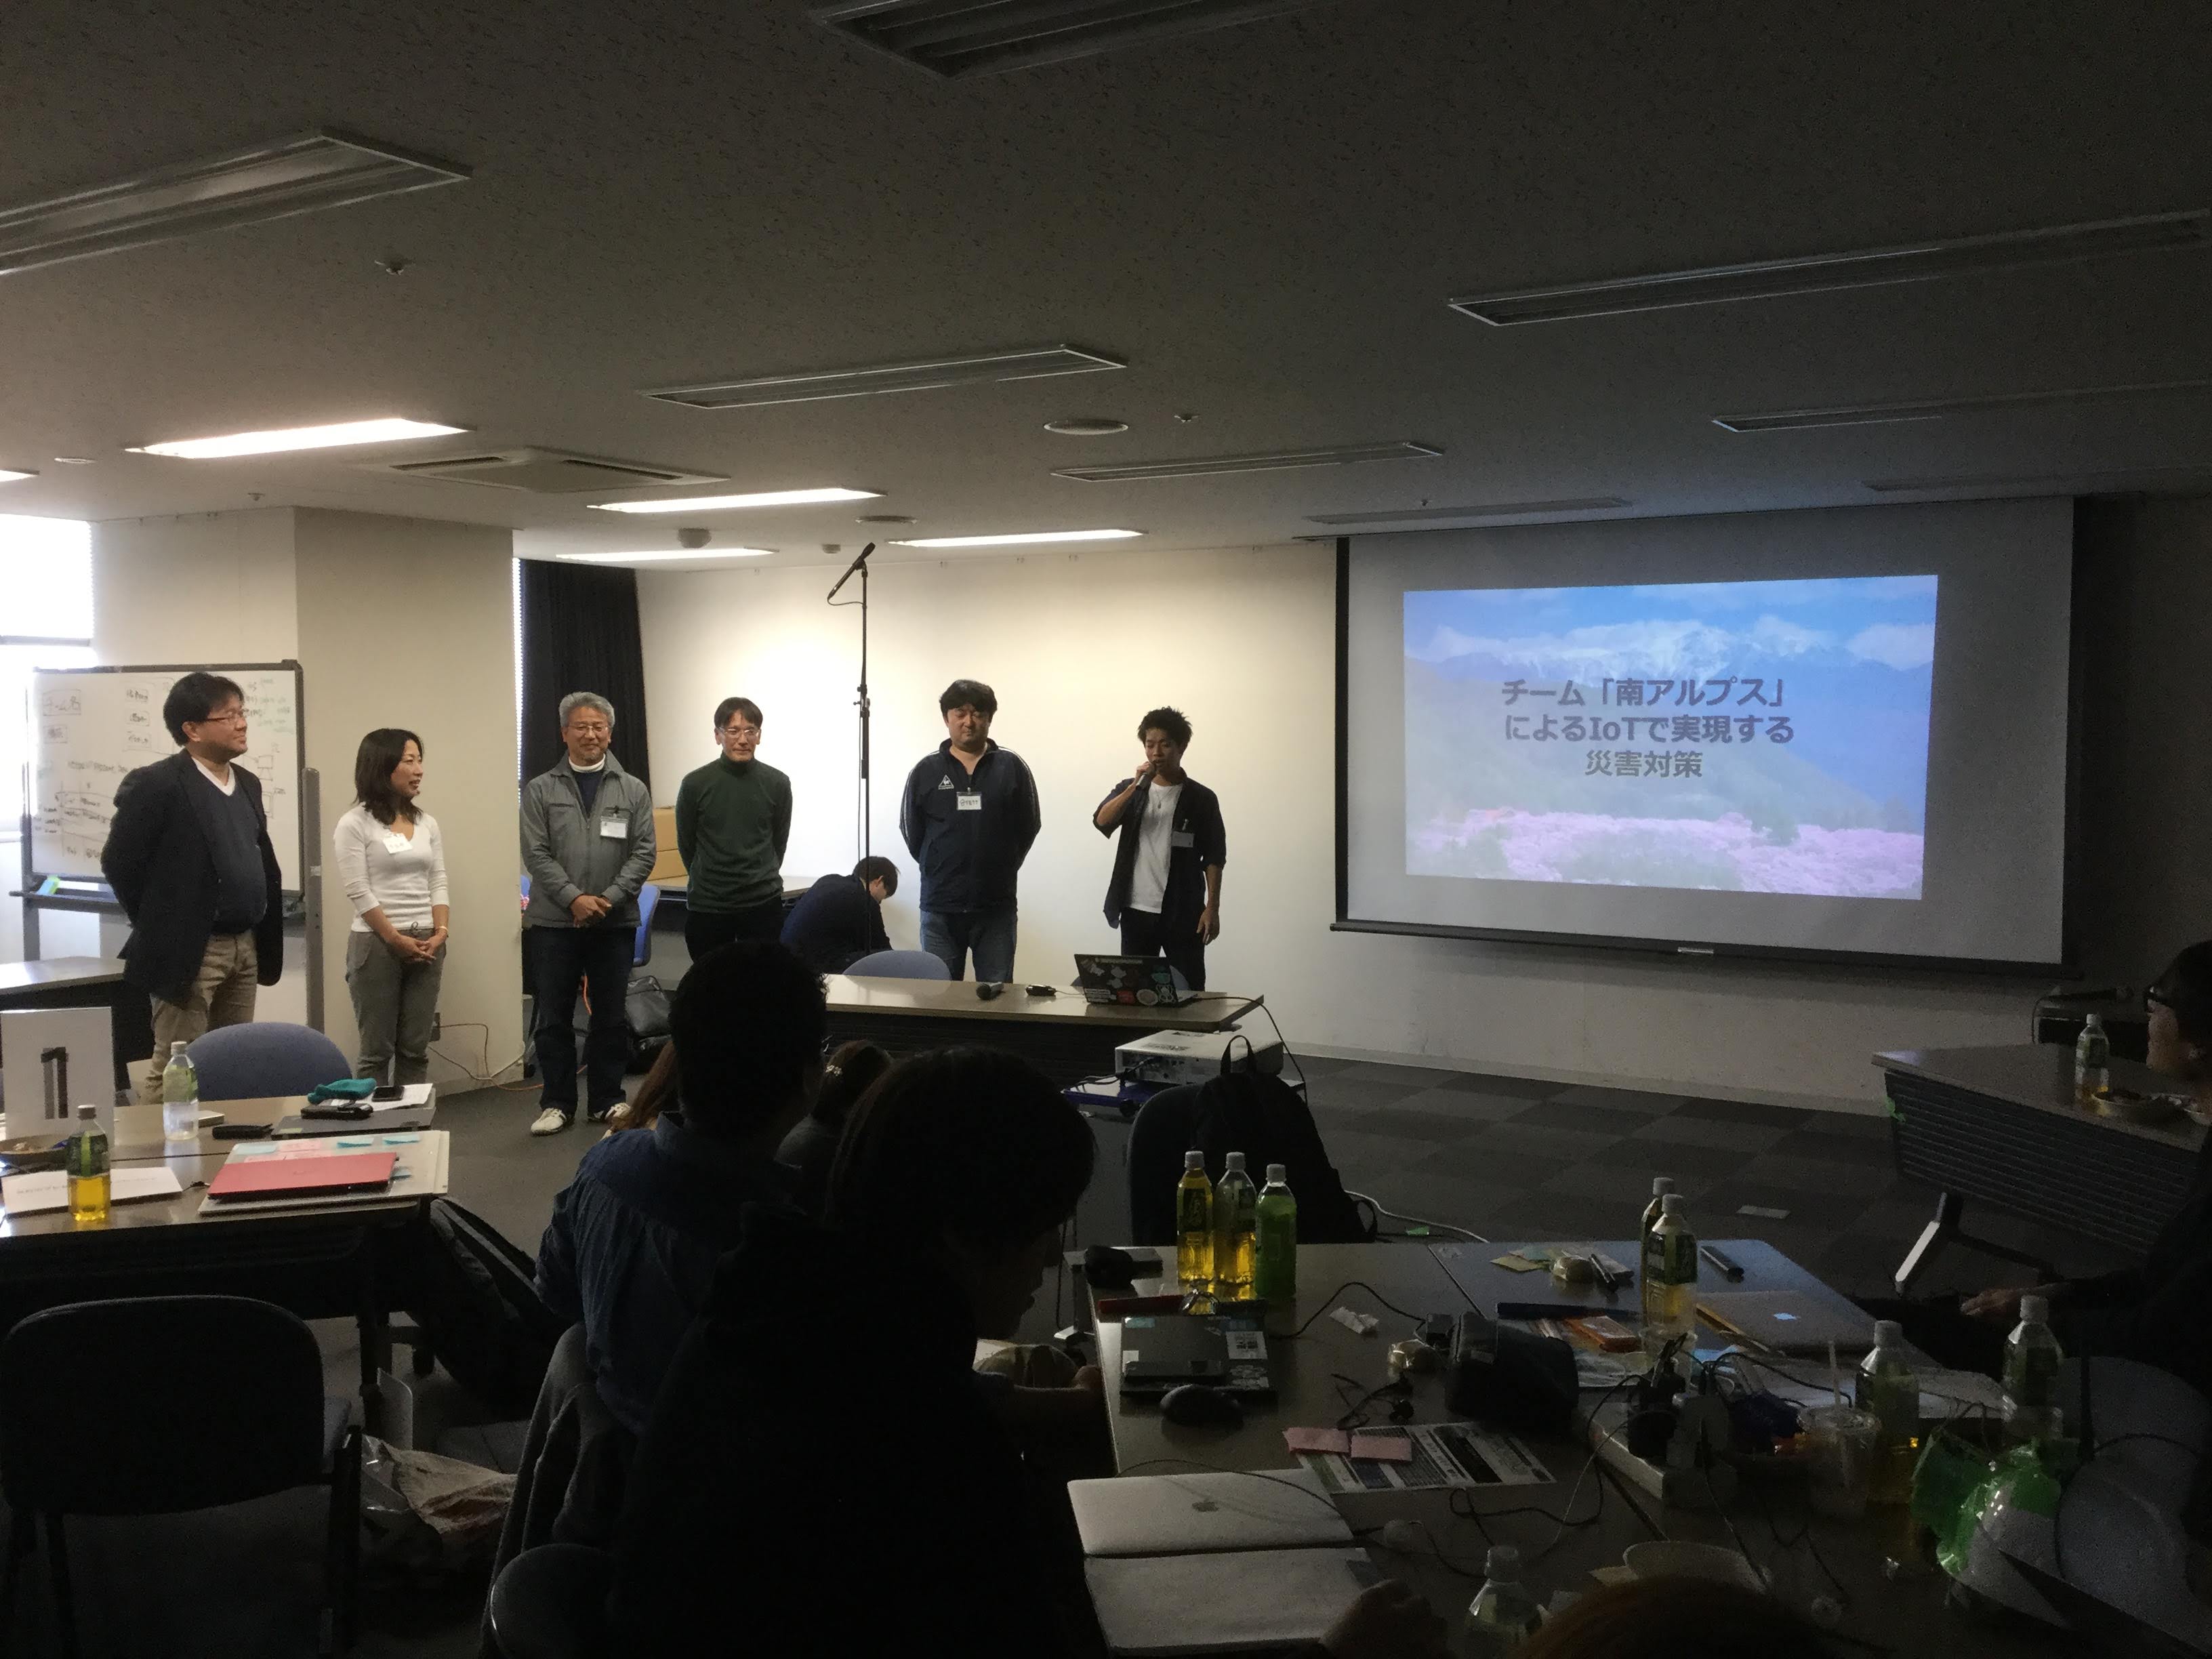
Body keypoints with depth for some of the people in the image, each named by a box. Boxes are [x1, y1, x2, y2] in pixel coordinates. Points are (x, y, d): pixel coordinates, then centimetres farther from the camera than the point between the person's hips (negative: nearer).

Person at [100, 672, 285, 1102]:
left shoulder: (247, 783, 11)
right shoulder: (155, 784, -12)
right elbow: (118, 862, -10)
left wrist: (258, 932, 13)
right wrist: (161, 926, -3)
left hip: (246, 946, 7)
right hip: (190, 950, -7)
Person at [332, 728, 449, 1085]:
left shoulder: (427, 823, 11)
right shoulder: (354, 825, -5)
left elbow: (438, 883, 10)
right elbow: (359, 891, -10)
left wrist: (440, 932, -4)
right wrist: (396, 938, -13)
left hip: (426, 944, 5)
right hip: (376, 944, -5)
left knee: (415, 1049, 7)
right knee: (377, 1050, -1)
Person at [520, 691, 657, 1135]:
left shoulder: (633, 791, 5)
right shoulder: (541, 790, 3)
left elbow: (643, 853, 0)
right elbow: (536, 854, -3)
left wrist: (609, 898, -12)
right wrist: (574, 898, -14)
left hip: (615, 922, 1)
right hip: (554, 922, -1)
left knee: (611, 1017, 8)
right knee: (554, 1019, 5)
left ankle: (607, 1100, 20)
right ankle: (557, 1103, 16)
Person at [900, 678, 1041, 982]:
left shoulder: (1012, 767, 2)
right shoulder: (926, 771, 4)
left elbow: (1028, 826, 6)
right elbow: (911, 832, 10)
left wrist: (1001, 869, 5)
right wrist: (939, 871, 9)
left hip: (996, 908, 0)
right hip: (940, 909, 1)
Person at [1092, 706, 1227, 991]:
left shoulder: (1201, 798, 0)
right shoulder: (1130, 789, 8)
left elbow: (1214, 858, 0)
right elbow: (1102, 821, -10)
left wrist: (1213, 908, -7)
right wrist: (1136, 786, -19)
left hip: (1183, 914, -3)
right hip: (1136, 911, 3)